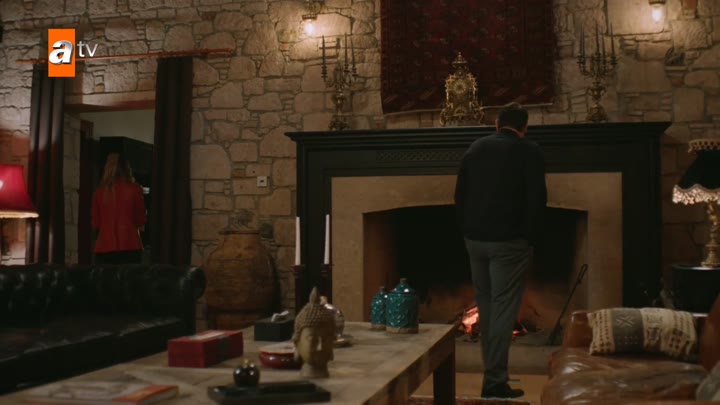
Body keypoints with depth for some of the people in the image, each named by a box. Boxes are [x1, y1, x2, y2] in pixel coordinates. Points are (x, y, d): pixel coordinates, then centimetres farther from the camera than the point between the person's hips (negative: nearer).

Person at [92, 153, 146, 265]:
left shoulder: (99, 192, 3)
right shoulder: (134, 189, -1)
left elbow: (95, 224, 9)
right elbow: (140, 220, 3)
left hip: (104, 248, 2)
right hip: (130, 247, -2)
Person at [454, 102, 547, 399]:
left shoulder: (474, 149, 12)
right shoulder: (530, 151, -3)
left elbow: (460, 196, 12)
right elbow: (537, 199, -10)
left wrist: (466, 231, 15)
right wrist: (530, 238, -2)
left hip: (475, 239, 5)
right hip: (509, 241, -5)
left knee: (486, 307, 15)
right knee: (503, 309, -3)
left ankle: (493, 373, 23)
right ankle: (494, 381, -3)